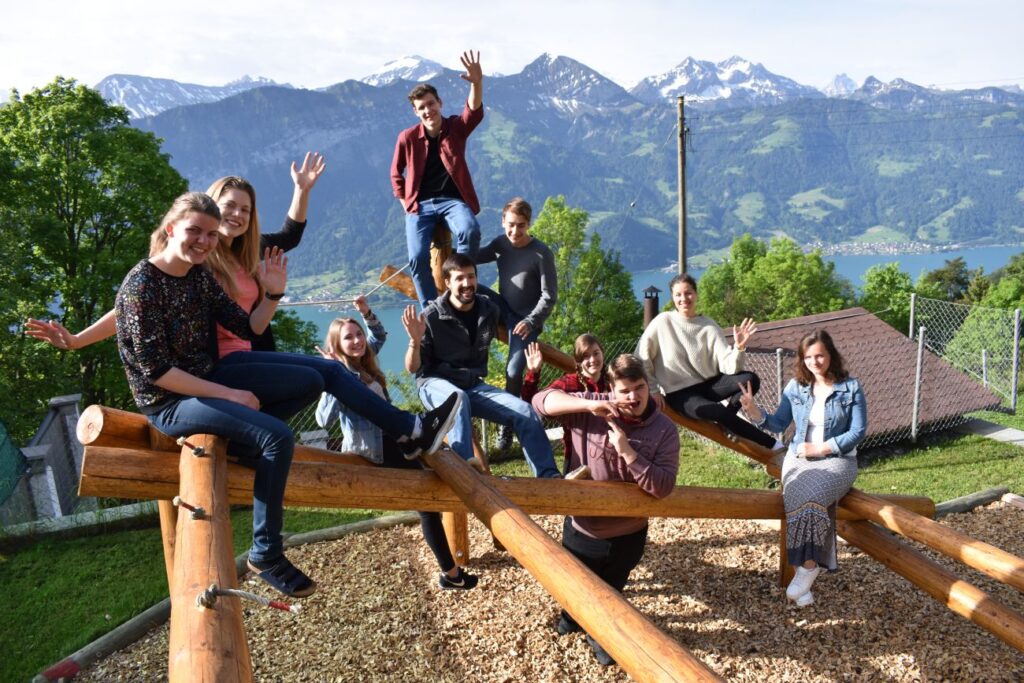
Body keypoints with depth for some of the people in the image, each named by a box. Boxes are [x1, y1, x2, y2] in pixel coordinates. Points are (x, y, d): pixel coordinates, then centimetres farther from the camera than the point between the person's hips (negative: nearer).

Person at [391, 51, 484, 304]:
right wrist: (405, 202, 7)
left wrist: (476, 82, -40)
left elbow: (475, 112, -21)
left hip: (452, 199, -1)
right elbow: (396, 173, 16)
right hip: (420, 204, 1)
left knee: (470, 231, -33)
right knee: (418, 257, -17)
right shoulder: (407, 137, 2)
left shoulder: (456, 128, 1)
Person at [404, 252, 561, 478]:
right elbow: (412, 368, -7)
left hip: (474, 385, 5)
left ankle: (549, 475, -11)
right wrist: (415, 341, -26)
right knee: (457, 399, -40)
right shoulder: (431, 316, -9)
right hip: (436, 385, -4)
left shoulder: (489, 311, 4)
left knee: (524, 411, -14)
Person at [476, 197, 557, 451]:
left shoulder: (542, 254, -15)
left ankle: (507, 425, 2)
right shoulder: (501, 244, 1)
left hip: (527, 318, -5)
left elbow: (549, 297, -15)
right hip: (505, 308, 5)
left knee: (513, 369, -16)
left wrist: (530, 321, -24)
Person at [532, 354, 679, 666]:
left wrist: (627, 451, -32)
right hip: (581, 530, 1)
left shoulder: (664, 429, -15)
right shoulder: (592, 410, -15)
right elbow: (542, 400, -20)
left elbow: (663, 486, -21)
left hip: (627, 536, 0)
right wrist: (589, 405, -32)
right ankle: (574, 613, 59)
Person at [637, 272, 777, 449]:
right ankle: (771, 445, -11)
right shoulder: (663, 322, -9)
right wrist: (653, 390, -9)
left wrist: (739, 348, -29)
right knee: (717, 412, -30)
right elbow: (641, 359, -7)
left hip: (708, 384, 4)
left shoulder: (709, 326, -2)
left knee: (751, 380, -21)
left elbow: (728, 367, -11)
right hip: (678, 393, -3)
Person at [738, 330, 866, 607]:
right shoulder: (796, 386, 7)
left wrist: (820, 448, -14)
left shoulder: (851, 388, -1)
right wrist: (755, 412, -15)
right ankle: (810, 564, -19)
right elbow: (779, 423, 5)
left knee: (810, 497, -33)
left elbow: (858, 432, -4)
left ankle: (806, 567, -19)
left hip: (837, 459, -2)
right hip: (798, 457, 2)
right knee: (800, 499, -30)